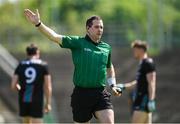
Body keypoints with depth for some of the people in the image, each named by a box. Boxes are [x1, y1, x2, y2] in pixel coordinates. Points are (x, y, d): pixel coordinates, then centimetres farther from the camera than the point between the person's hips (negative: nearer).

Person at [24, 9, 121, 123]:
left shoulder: (106, 48, 11)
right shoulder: (78, 42, -2)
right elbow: (55, 37, -13)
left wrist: (113, 85, 17)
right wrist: (38, 24, -26)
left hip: (101, 94, 3)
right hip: (81, 94, -3)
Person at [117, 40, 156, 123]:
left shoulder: (148, 63, -11)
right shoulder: (142, 63, 19)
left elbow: (151, 83, -18)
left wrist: (151, 100, -23)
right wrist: (124, 86, 26)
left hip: (144, 99, -10)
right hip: (140, 99, 10)